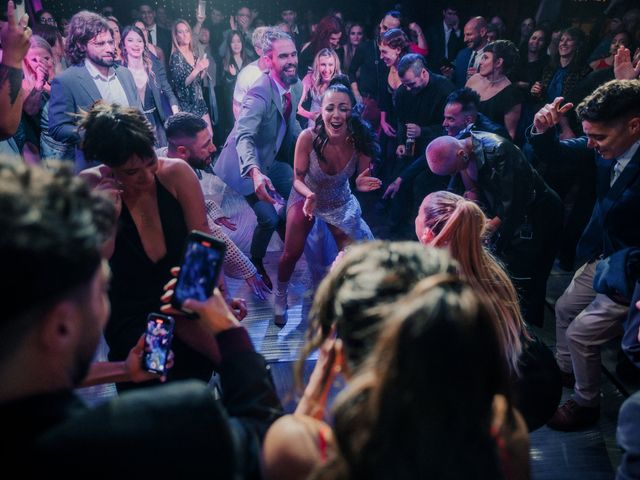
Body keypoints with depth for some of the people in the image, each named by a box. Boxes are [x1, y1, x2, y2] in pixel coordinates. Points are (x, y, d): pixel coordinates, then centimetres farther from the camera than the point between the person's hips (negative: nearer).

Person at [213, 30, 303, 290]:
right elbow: (244, 137, -45)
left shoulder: (295, 86, -7)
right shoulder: (260, 92, -33)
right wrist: (255, 173, -61)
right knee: (269, 218, -13)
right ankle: (255, 265, 15)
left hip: (271, 161, 8)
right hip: (247, 165, -8)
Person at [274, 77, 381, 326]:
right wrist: (310, 196, -41)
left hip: (340, 203, 2)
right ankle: (280, 298, 28)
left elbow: (361, 179, -15)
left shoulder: (360, 141, -31)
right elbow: (298, 179, -21)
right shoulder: (308, 138, -34)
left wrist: (362, 184, -39)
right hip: (306, 196, -1)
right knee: (292, 253, -2)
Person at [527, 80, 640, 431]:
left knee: (580, 333, -4)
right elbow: (551, 152, -3)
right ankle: (564, 369, 49)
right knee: (564, 309, 22)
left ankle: (586, 403, 22)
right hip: (602, 257, 8)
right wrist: (543, 128, -21)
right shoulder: (606, 146, -12)